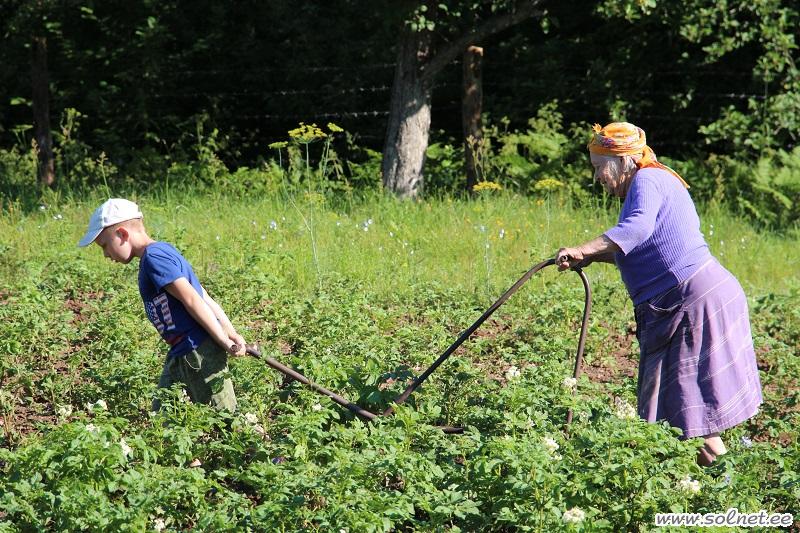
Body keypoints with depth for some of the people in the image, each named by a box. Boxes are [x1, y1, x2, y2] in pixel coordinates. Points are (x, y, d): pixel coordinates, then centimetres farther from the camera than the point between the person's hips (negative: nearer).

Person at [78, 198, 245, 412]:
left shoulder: (154, 257, -13)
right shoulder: (162, 253, 18)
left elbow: (191, 299, -18)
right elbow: (206, 299, 13)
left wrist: (223, 341, -16)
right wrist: (233, 335, 6)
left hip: (199, 352, -10)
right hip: (180, 354, 10)